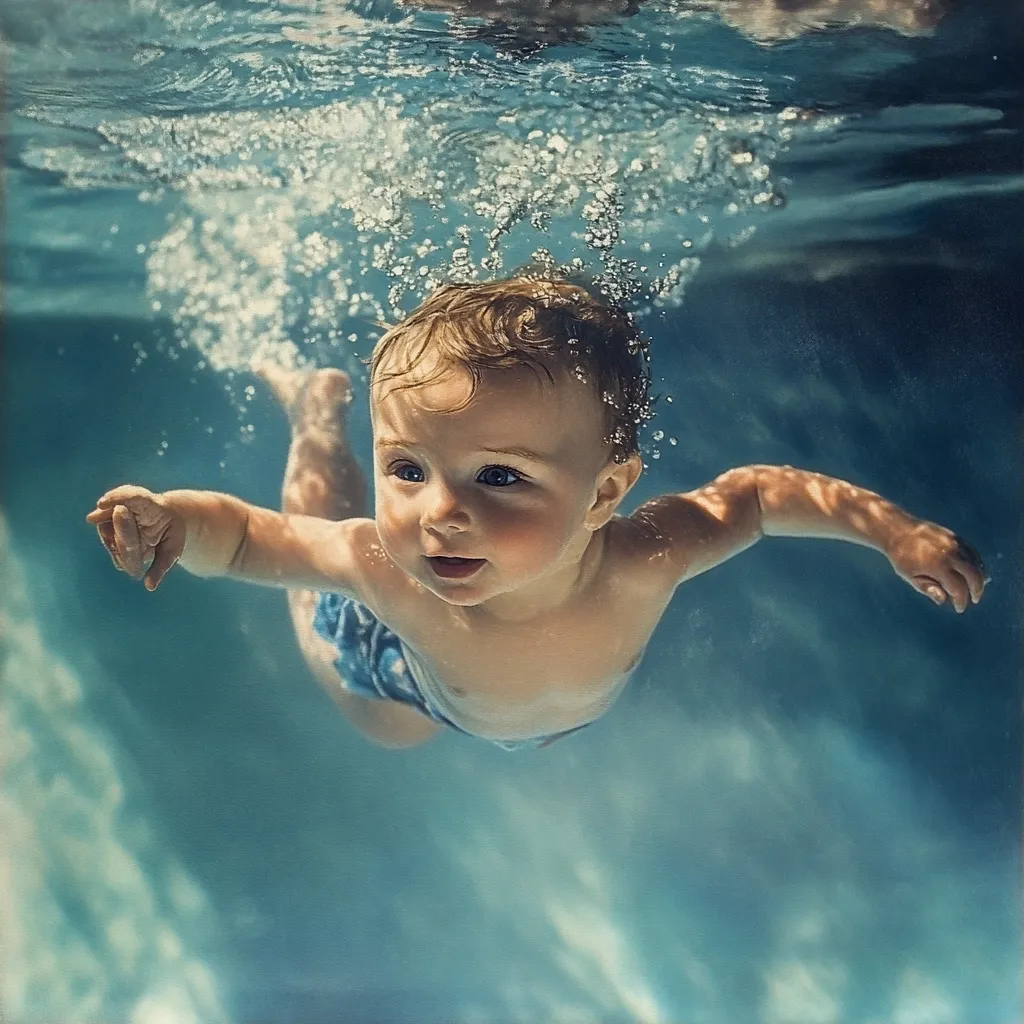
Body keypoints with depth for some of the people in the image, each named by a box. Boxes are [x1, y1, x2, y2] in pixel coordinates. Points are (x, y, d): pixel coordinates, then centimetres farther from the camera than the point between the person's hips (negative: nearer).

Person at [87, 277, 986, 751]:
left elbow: (757, 492, -28)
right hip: (403, 661, -2)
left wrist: (895, 529, -28)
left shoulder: (640, 565, -45)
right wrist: (178, 520, -54)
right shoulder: (384, 567, -48)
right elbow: (253, 537, -34)